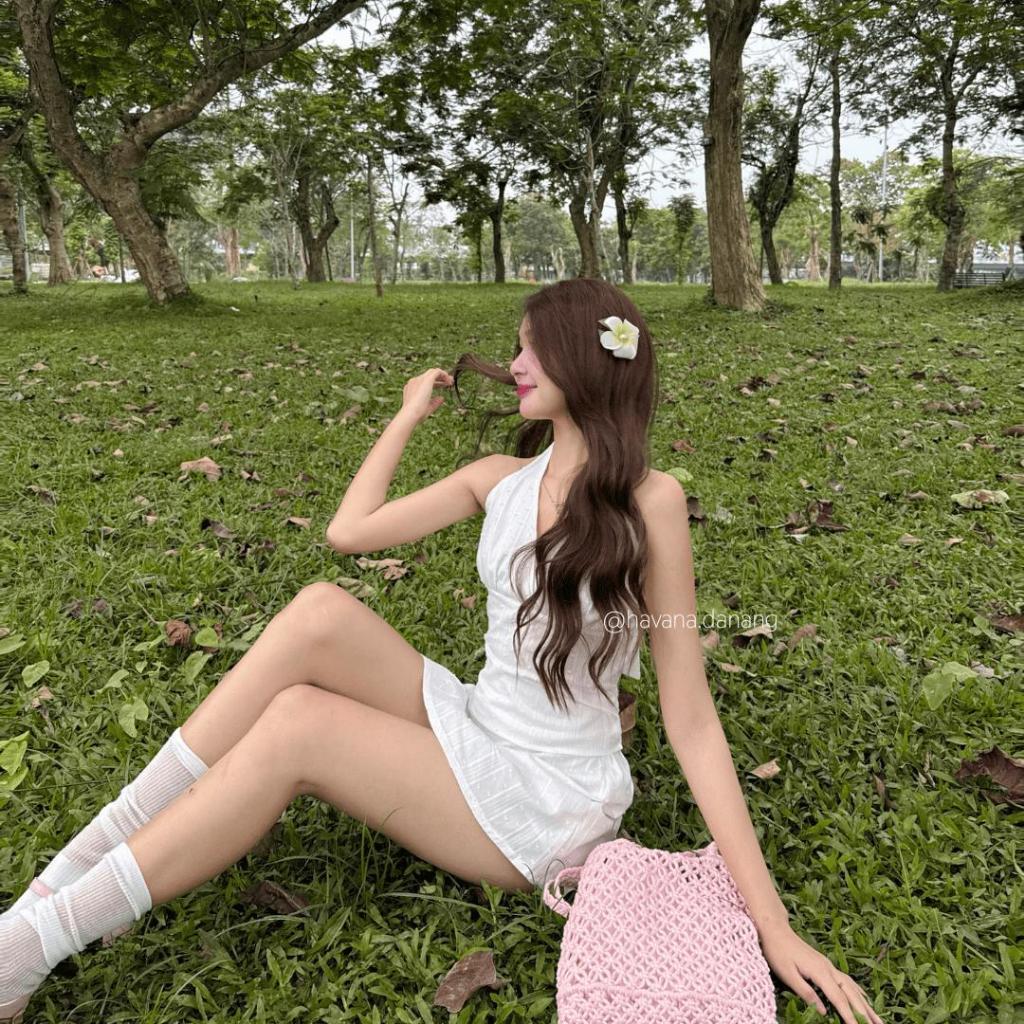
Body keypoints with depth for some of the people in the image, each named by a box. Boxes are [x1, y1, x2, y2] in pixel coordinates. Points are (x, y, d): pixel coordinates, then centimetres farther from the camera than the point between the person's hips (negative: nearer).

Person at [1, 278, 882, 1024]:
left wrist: (771, 919, -17)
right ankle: (85, 865, -13)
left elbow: (691, 719, -14)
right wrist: (407, 419, 12)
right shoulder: (502, 478, 4)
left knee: (297, 725, -24)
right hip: (473, 736, 5)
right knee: (322, 613, -20)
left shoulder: (647, 500, -14)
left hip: (548, 808, -5)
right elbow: (350, 531, 8)